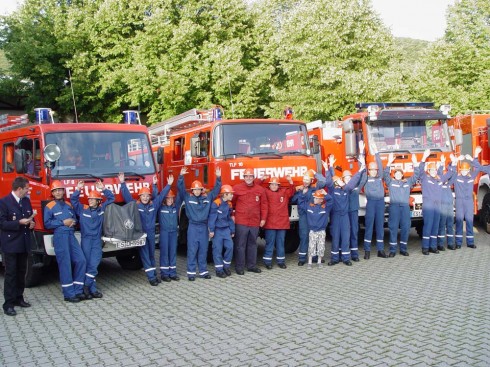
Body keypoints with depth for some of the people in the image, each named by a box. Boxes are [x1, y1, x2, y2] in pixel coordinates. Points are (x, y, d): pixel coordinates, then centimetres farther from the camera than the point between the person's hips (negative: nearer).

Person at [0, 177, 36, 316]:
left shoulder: (26, 201, 10)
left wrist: (32, 223, -2)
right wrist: (19, 223, -24)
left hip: (24, 244, 7)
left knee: (21, 272, 14)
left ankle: (18, 298, 26)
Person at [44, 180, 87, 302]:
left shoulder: (69, 205, 18)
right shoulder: (49, 207, 2)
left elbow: (74, 218, 24)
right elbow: (47, 224, -5)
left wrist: (73, 222, 1)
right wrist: (63, 222, -9)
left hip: (71, 235, 5)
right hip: (59, 236, -5)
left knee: (81, 260, -2)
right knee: (65, 264, -6)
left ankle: (78, 291, 7)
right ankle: (69, 294, 0)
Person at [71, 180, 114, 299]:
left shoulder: (102, 208, 8)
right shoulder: (82, 209, 5)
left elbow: (111, 198, 12)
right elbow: (73, 200, 4)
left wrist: (103, 189, 2)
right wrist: (78, 189, -7)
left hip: (97, 240, 1)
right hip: (86, 239, -1)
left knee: (94, 265, -6)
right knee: (88, 264, 0)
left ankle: (87, 286, 4)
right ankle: (92, 289, 3)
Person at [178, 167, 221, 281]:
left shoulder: (207, 198, 6)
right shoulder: (187, 198, 0)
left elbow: (216, 189, 7)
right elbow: (180, 188, -8)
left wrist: (218, 178, -4)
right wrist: (181, 176, -19)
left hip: (204, 227, 3)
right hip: (193, 227, -3)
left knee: (203, 251, 9)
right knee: (192, 250, -1)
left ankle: (203, 271, 17)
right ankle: (191, 272, 5)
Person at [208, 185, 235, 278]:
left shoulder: (229, 204, 8)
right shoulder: (216, 203, -15)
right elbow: (212, 218, -15)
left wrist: (232, 230, 17)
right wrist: (211, 230, -17)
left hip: (226, 229, 6)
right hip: (217, 230, -6)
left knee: (230, 246, -1)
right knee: (218, 250, -1)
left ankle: (226, 266, 15)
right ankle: (219, 270, 6)